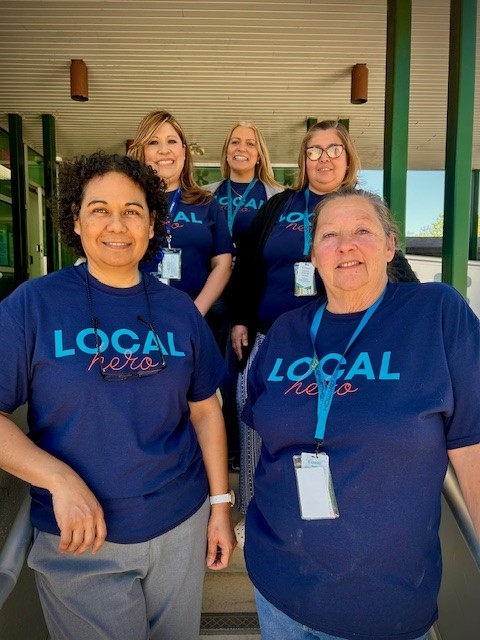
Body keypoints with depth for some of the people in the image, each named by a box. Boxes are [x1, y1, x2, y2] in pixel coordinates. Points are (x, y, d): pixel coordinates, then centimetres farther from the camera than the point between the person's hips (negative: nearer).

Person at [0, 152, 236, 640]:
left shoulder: (179, 309, -1)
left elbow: (204, 410, 3)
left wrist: (220, 506, 3)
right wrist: (61, 481, -22)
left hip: (182, 525, 4)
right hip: (79, 541, -3)